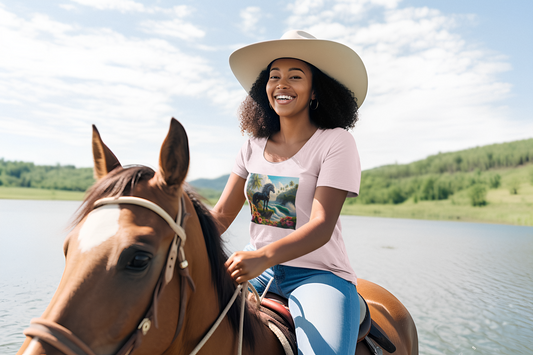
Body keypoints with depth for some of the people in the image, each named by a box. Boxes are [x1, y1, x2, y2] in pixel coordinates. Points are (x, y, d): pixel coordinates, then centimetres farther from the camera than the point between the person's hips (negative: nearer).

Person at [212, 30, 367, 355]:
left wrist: (264, 257, -35)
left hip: (318, 272, -4)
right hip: (256, 266, 5)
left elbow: (322, 226, -19)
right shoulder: (255, 147, 6)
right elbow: (222, 214, 5)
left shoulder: (336, 142, -10)